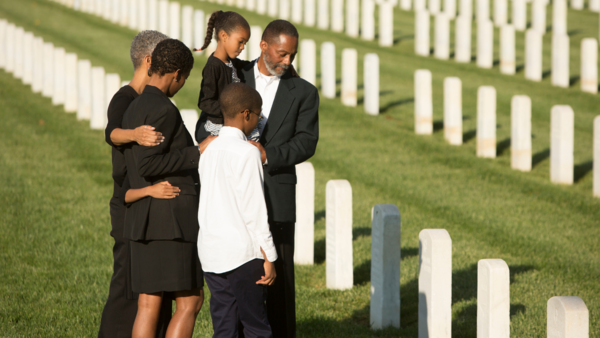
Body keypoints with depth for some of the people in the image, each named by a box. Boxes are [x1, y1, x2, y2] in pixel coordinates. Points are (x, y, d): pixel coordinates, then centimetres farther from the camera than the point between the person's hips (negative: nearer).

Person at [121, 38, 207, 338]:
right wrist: (198, 153, -18)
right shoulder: (163, 110, -13)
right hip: (172, 220, -9)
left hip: (145, 220, 9)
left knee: (148, 306, 6)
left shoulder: (134, 110, 17)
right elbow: (147, 166, -21)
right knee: (190, 302, -3)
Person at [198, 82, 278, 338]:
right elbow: (254, 209, -14)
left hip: (210, 252, 7)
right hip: (242, 253, -7)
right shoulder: (247, 153, -12)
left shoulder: (209, 151, 10)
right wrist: (268, 258, -10)